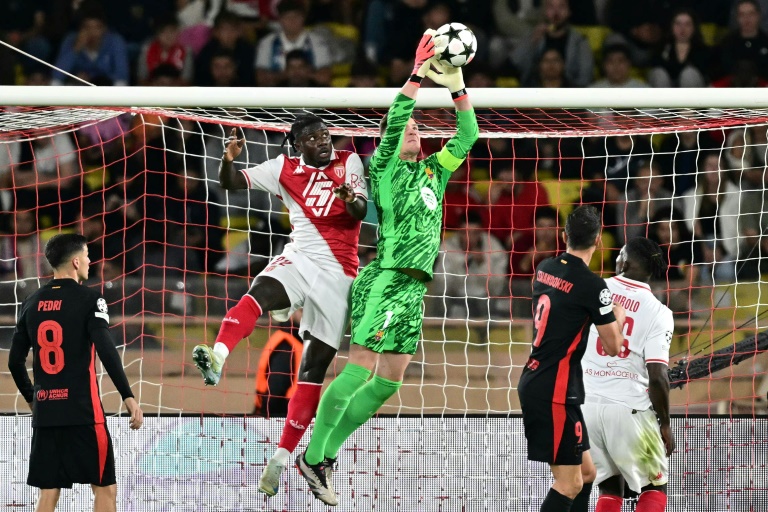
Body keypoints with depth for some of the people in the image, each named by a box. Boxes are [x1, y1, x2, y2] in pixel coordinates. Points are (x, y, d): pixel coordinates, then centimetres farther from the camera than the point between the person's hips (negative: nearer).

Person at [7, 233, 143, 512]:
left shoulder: (33, 303, 10)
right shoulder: (89, 299, -6)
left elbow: (15, 361, 14)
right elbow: (106, 350, -16)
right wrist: (128, 397, -15)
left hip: (44, 410, 5)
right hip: (83, 411, -5)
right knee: (105, 488, 1)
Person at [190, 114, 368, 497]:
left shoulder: (349, 162, 4)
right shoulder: (284, 169, 8)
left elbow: (360, 212, -9)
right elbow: (232, 183, 5)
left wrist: (351, 200, -33)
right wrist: (228, 160, -18)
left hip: (338, 274, 0)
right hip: (299, 260, 0)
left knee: (314, 367, -1)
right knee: (260, 292, -34)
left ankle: (281, 458, 4)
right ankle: (217, 357, -61)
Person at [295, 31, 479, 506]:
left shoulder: (434, 171, 19)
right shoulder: (384, 166, 2)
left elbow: (467, 137, 14)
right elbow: (392, 122, -14)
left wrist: (458, 88, 3)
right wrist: (418, 76, -18)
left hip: (414, 288, 7)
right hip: (385, 279, -7)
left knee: (389, 381, 4)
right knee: (361, 369, -14)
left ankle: (327, 454, 10)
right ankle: (312, 456, -9)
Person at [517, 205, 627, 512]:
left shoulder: (545, 269, 7)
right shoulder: (592, 286, -16)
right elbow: (613, 347, -7)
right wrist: (618, 318, 12)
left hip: (533, 383, 9)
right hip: (554, 393, -9)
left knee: (586, 472, 14)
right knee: (569, 483, -6)